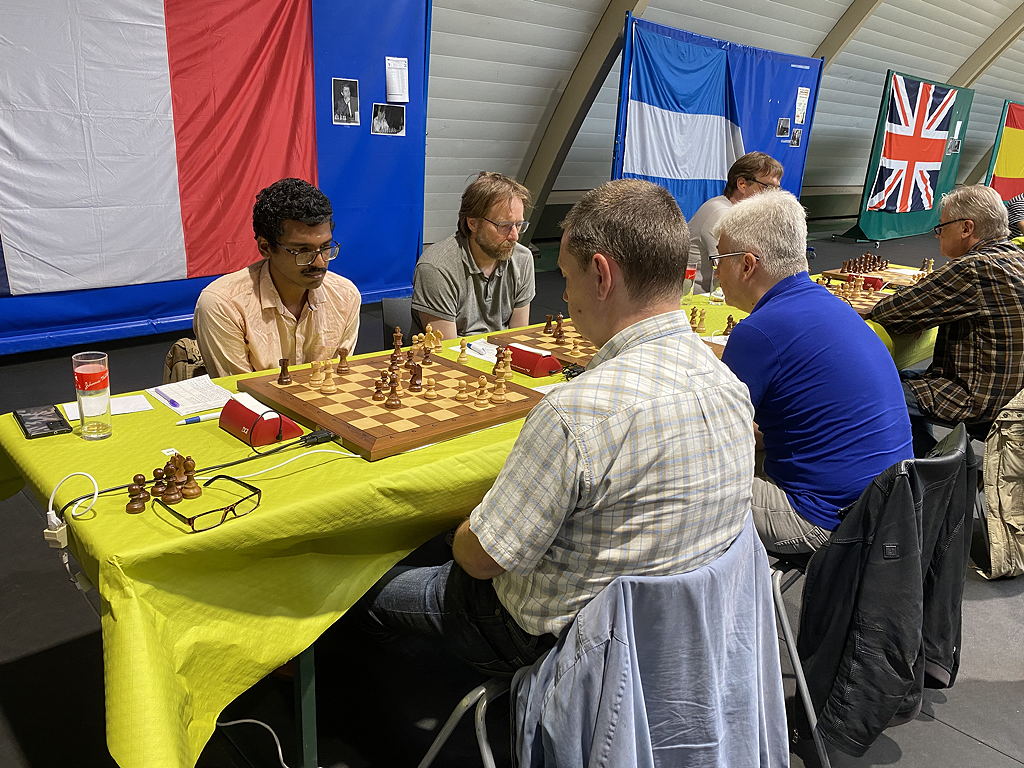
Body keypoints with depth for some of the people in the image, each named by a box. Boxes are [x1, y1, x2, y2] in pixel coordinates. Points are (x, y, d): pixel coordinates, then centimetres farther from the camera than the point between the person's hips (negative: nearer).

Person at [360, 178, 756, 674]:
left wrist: (461, 535, 0)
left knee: (378, 591, 16)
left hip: (560, 639, -7)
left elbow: (482, 557, -25)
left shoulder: (578, 412, -37)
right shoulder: (731, 385, -10)